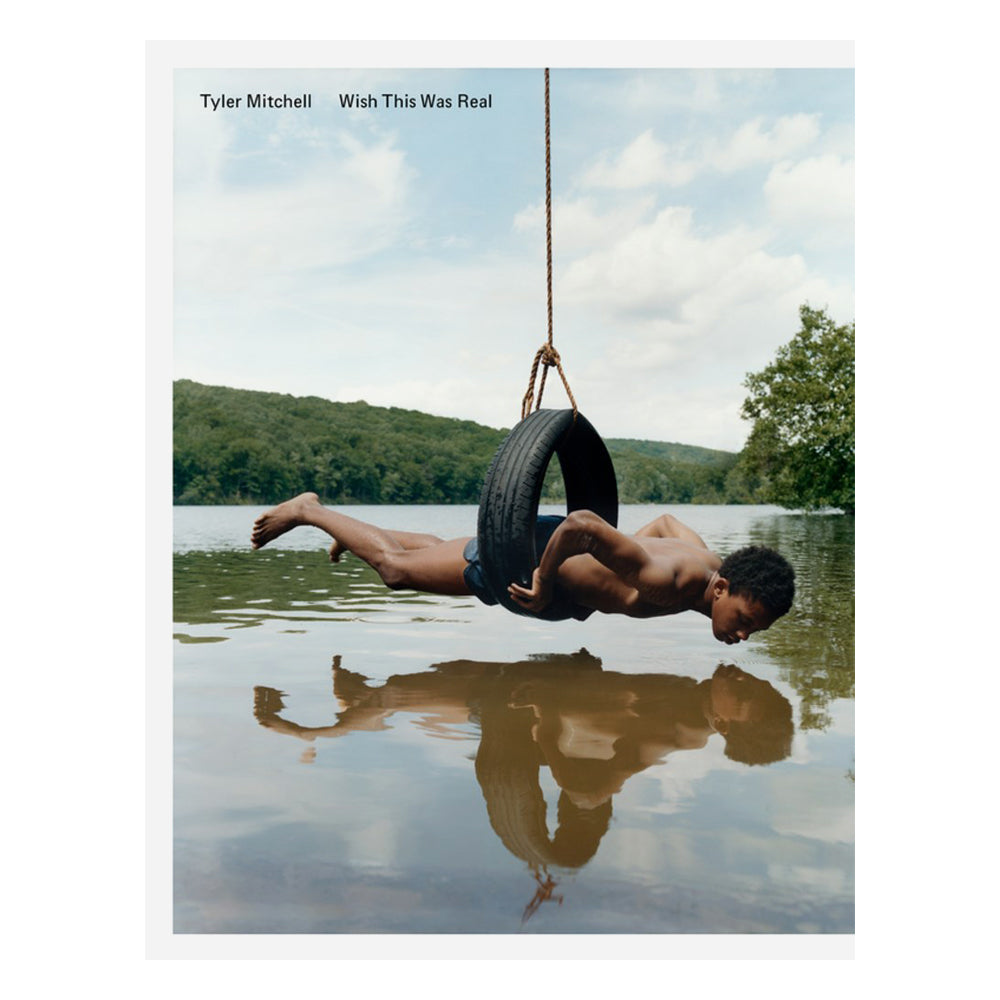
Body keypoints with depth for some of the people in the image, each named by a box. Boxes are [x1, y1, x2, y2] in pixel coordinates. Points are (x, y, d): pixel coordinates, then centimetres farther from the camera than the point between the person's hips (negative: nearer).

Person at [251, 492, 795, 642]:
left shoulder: (707, 557, -12)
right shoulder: (662, 579, -39)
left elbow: (666, 519, 9)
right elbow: (582, 522, -48)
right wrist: (544, 582, -37)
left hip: (566, 555, 8)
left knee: (438, 550, 28)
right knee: (397, 569, 7)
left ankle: (353, 534, 50)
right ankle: (308, 510, 24)